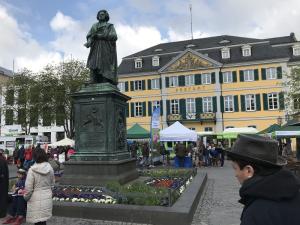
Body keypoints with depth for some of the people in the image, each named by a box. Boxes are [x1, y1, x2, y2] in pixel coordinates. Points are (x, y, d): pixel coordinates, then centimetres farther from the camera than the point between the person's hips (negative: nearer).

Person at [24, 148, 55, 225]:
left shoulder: (32, 170, -16)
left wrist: (26, 197, 6)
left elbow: (28, 188, -11)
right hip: (47, 198, 5)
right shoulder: (50, 168, -3)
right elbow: (52, 183, 8)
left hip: (36, 200, -4)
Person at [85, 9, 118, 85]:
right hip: (96, 49, 3)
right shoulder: (94, 26, 23)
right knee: (94, 67, -12)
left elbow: (114, 37, -3)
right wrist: (89, 41, -14)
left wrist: (100, 36, -10)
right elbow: (89, 36, 10)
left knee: (105, 67, -14)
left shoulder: (110, 26, 14)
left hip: (106, 49, -3)